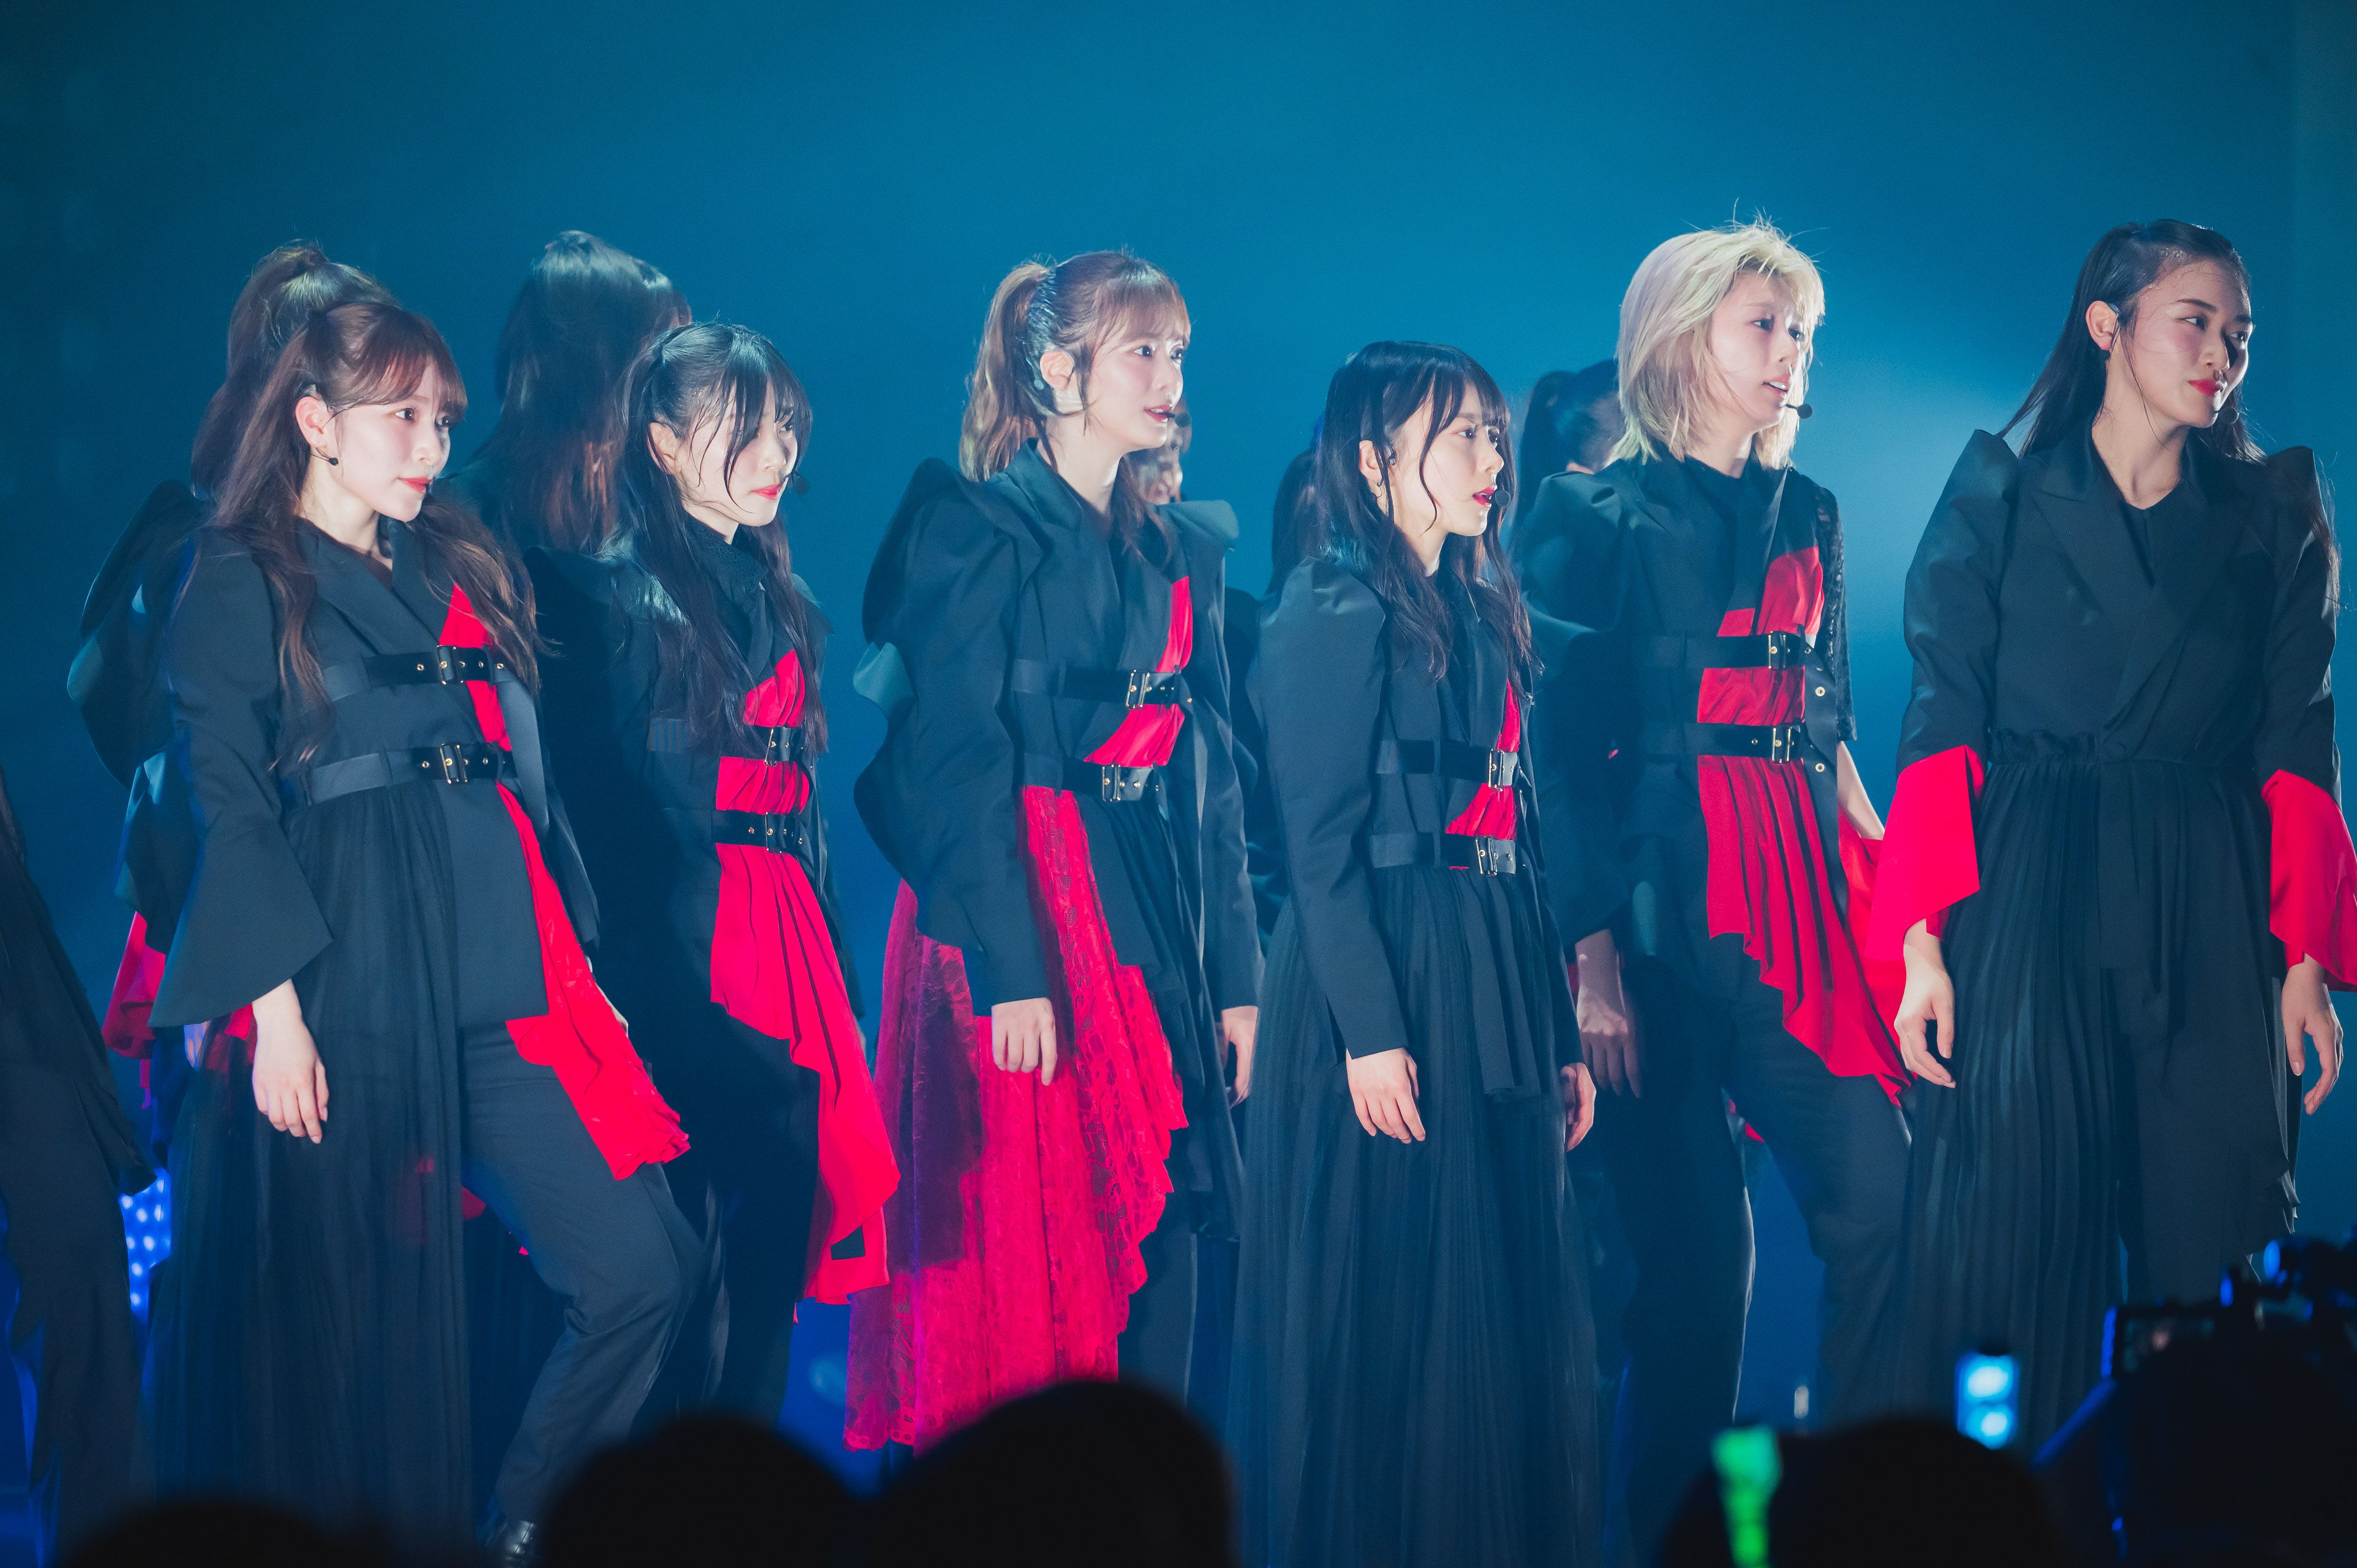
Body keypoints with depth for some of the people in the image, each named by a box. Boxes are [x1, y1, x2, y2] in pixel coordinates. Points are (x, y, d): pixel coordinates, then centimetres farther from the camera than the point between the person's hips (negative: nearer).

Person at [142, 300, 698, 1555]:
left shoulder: (463, 569, 19)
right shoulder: (241, 585, 1)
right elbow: (231, 810, -6)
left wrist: (579, 962, 14)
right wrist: (275, 1009, -14)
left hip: (502, 969, 6)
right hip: (346, 977, -5)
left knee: (639, 1268, -4)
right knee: (346, 1314, -3)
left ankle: (520, 1531, 8)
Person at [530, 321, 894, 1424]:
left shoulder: (781, 601, 18)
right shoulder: (613, 591, -5)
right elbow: (595, 799, -10)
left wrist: (832, 969, 16)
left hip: (788, 944, 7)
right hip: (678, 948, -7)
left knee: (768, 1248, 5)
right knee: (688, 1240, -9)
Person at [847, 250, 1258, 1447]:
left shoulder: (1183, 551, 16)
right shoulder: (981, 530, -5)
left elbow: (1210, 773, 15)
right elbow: (959, 762, -12)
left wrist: (1236, 973, 9)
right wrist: (1010, 970, -20)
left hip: (1153, 919, 7)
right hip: (1016, 907, -7)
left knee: (1157, 1240, 3)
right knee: (1025, 1246, -6)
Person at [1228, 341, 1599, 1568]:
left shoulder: (1482, 614, 17)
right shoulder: (1341, 614, -8)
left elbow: (1514, 838, 16)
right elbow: (1322, 846, -14)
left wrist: (1557, 1033, 13)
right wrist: (1371, 1030, -20)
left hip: (1493, 990, 8)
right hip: (1389, 975, -8)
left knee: (1508, 1305, 8)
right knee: (1393, 1313, -6)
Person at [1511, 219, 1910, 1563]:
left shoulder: (1808, 519, 17)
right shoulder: (1599, 520, -1)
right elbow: (1561, 755, -5)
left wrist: (1894, 876, 10)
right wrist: (1591, 956, -13)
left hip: (1805, 895, 5)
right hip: (1660, 902, -5)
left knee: (1882, 1201, -8)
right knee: (1699, 1242, -5)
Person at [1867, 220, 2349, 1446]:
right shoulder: (2000, 493, 6)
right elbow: (1941, 725, 1)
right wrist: (1923, 943, -9)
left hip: (2209, 918, 2)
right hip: (2024, 897, -2)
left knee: (2211, 1241, -1)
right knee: (2012, 1238, -5)